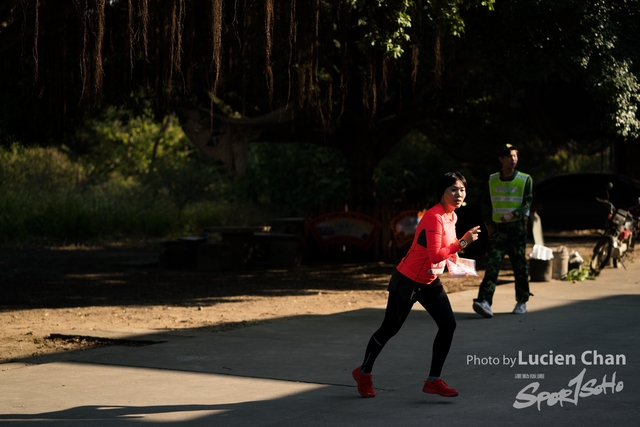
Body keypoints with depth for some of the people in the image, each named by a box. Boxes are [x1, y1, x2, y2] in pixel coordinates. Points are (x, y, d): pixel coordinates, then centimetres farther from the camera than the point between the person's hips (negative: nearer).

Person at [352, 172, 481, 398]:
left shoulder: (451, 216, 3)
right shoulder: (434, 217, -25)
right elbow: (435, 255, -32)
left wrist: (455, 259, 4)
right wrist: (463, 242, -32)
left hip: (430, 282, 8)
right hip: (407, 281, -8)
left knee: (448, 324, -5)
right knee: (390, 328, 5)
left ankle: (433, 381, 3)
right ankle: (364, 372, 26)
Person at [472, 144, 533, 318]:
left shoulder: (525, 180, 1)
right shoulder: (492, 180, 8)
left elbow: (527, 203, -7)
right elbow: (485, 203, 15)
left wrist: (513, 215, -23)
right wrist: (488, 224, 5)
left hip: (517, 227, -1)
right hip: (497, 228, 1)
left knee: (520, 265, 5)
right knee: (492, 264, -13)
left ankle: (522, 302, 19)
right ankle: (484, 301, -25)